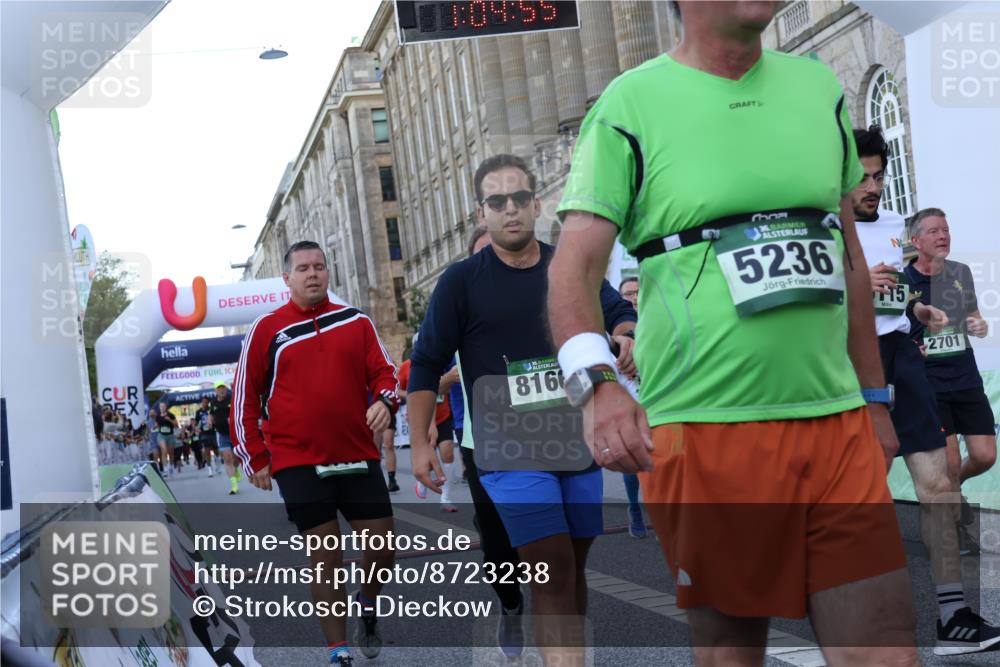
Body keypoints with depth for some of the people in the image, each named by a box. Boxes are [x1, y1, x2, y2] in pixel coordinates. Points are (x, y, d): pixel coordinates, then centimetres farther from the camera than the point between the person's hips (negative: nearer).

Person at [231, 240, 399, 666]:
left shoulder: (356, 322, 7)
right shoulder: (267, 329, 1)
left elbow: (382, 371, 10)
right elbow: (245, 397, 4)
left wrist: (384, 400, -13)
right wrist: (254, 459, 2)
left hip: (358, 455, 3)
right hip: (299, 460, -2)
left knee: (382, 545, 3)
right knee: (326, 556, 0)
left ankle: (367, 607, 34)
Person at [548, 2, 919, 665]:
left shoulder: (819, 87, 13)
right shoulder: (630, 104, -2)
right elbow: (574, 266, -9)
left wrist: (875, 397, 19)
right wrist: (595, 381, -27)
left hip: (837, 424, 4)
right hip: (705, 434, -4)